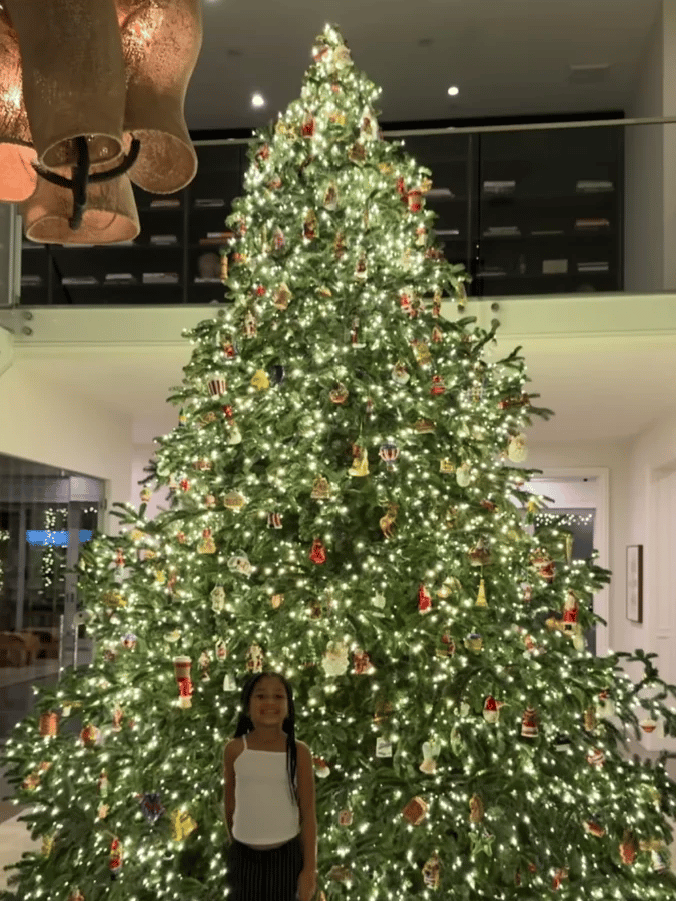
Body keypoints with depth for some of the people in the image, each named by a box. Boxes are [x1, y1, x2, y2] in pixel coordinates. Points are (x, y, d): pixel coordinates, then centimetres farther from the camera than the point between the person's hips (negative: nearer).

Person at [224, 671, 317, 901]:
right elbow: (230, 804, 7)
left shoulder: (299, 752, -9)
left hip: (286, 856, -1)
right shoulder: (235, 749, -7)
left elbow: (308, 813, -5)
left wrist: (309, 867, -6)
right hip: (244, 856, 1)